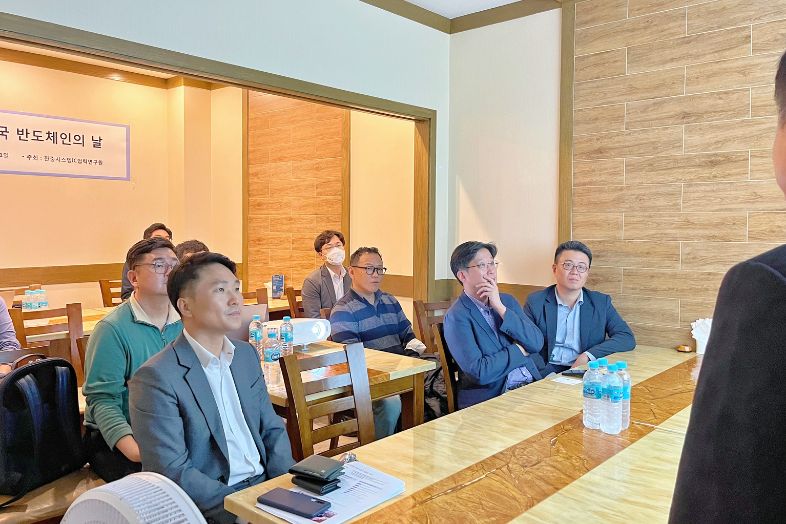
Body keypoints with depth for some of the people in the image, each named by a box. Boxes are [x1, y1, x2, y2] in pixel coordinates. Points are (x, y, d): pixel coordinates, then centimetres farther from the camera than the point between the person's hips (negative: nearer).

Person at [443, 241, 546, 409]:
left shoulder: (508, 301, 12)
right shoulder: (456, 317, -7)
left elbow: (537, 343, -2)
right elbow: (479, 372, -18)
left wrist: (500, 307, -10)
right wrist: (518, 350, -5)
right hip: (492, 397, -6)